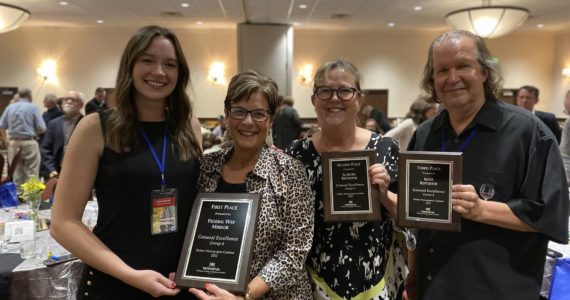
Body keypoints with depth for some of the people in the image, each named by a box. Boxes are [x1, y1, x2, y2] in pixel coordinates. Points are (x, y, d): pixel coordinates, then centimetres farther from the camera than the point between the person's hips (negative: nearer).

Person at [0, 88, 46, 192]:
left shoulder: (10, 107, 7)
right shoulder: (32, 107, -5)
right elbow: (41, 128, -9)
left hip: (13, 143, 5)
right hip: (29, 142, -4)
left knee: (16, 172, 13)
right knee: (31, 172, 0)